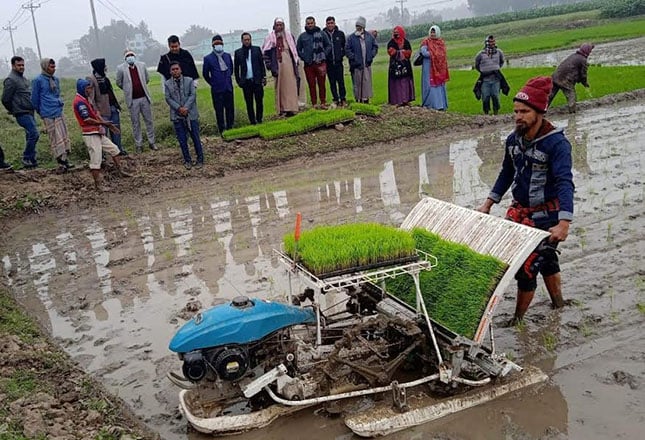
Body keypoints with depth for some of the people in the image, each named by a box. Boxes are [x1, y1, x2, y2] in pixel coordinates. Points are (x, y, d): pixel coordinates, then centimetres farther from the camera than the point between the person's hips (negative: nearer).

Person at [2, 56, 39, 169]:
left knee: (30, 136, 11)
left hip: (30, 113, 9)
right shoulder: (10, 80, -12)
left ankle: (31, 160, 18)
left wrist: (33, 107, 14)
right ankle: (26, 158, -6)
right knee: (34, 134, -15)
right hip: (22, 114, -9)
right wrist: (13, 111, 1)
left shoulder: (23, 78, 16)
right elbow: (5, 99, -11)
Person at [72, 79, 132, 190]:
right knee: (96, 159, -6)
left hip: (98, 133, 10)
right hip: (90, 134, -10)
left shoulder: (86, 99, 16)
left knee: (114, 149, 15)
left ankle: (121, 171, 26)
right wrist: (103, 123, -16)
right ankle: (98, 184, 0)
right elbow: (87, 119, -22)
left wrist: (107, 124, 5)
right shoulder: (79, 101, -16)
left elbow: (95, 113, 15)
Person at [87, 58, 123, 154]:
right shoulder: (91, 79, -15)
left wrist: (117, 105, 18)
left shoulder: (104, 77, 10)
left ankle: (119, 149, 30)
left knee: (116, 128, 17)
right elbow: (91, 97, -19)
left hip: (113, 107, 8)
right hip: (103, 110, -8)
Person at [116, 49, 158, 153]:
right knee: (135, 123, 4)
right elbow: (119, 83, 6)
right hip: (132, 100, -2)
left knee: (149, 121, 7)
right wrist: (128, 90, 12)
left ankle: (152, 142, 18)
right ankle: (138, 145, 12)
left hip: (144, 98, 2)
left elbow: (147, 79, 16)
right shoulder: (121, 68, -5)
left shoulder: (141, 65, 3)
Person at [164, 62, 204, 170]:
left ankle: (200, 160, 14)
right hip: (177, 116, 1)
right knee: (182, 140, 4)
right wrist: (179, 108, -15)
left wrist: (186, 108, -16)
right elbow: (168, 98, -1)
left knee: (195, 138, 4)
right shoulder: (167, 84, 6)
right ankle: (187, 160, 16)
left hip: (191, 114, -1)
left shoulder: (189, 80, 3)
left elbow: (193, 95, -4)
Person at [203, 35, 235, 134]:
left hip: (228, 88, 4)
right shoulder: (208, 58, -4)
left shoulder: (228, 55, 8)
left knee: (230, 109, 8)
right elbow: (205, 74, 4)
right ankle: (222, 130, 9)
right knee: (219, 111, 1)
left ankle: (230, 128, 20)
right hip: (217, 89, -4)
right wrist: (213, 83, 6)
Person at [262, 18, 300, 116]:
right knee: (279, 87, 0)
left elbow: (294, 50, 15)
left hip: (288, 64, 1)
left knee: (290, 86, -4)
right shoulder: (270, 37, 2)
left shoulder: (289, 35, 9)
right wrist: (269, 64, -1)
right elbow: (265, 52, 5)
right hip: (277, 65, -1)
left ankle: (290, 108, -3)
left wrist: (295, 62, 8)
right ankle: (281, 108, 4)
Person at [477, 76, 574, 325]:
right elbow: (506, 173, 15)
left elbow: (564, 183, -32)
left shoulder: (556, 143, -22)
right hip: (520, 211, 6)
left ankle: (518, 319, 14)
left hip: (546, 217, -6)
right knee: (546, 259, 21)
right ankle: (558, 305, 39)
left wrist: (564, 223, -44)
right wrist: (488, 204, 15)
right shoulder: (513, 139, 0)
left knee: (526, 267, -3)